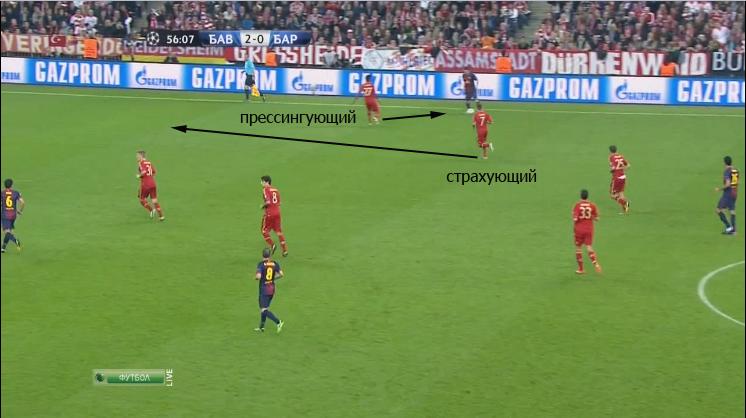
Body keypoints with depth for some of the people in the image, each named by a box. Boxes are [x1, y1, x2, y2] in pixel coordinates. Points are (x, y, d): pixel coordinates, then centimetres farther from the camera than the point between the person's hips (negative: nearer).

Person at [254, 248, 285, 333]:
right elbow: (281, 274, -5)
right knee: (264, 307, 20)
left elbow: (258, 276, -22)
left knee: (264, 310, -6)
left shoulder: (261, 264, -13)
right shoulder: (275, 263, 1)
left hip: (264, 289, -6)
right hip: (272, 288, 6)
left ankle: (278, 322, -22)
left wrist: (256, 277, 1)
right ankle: (261, 327, 28)